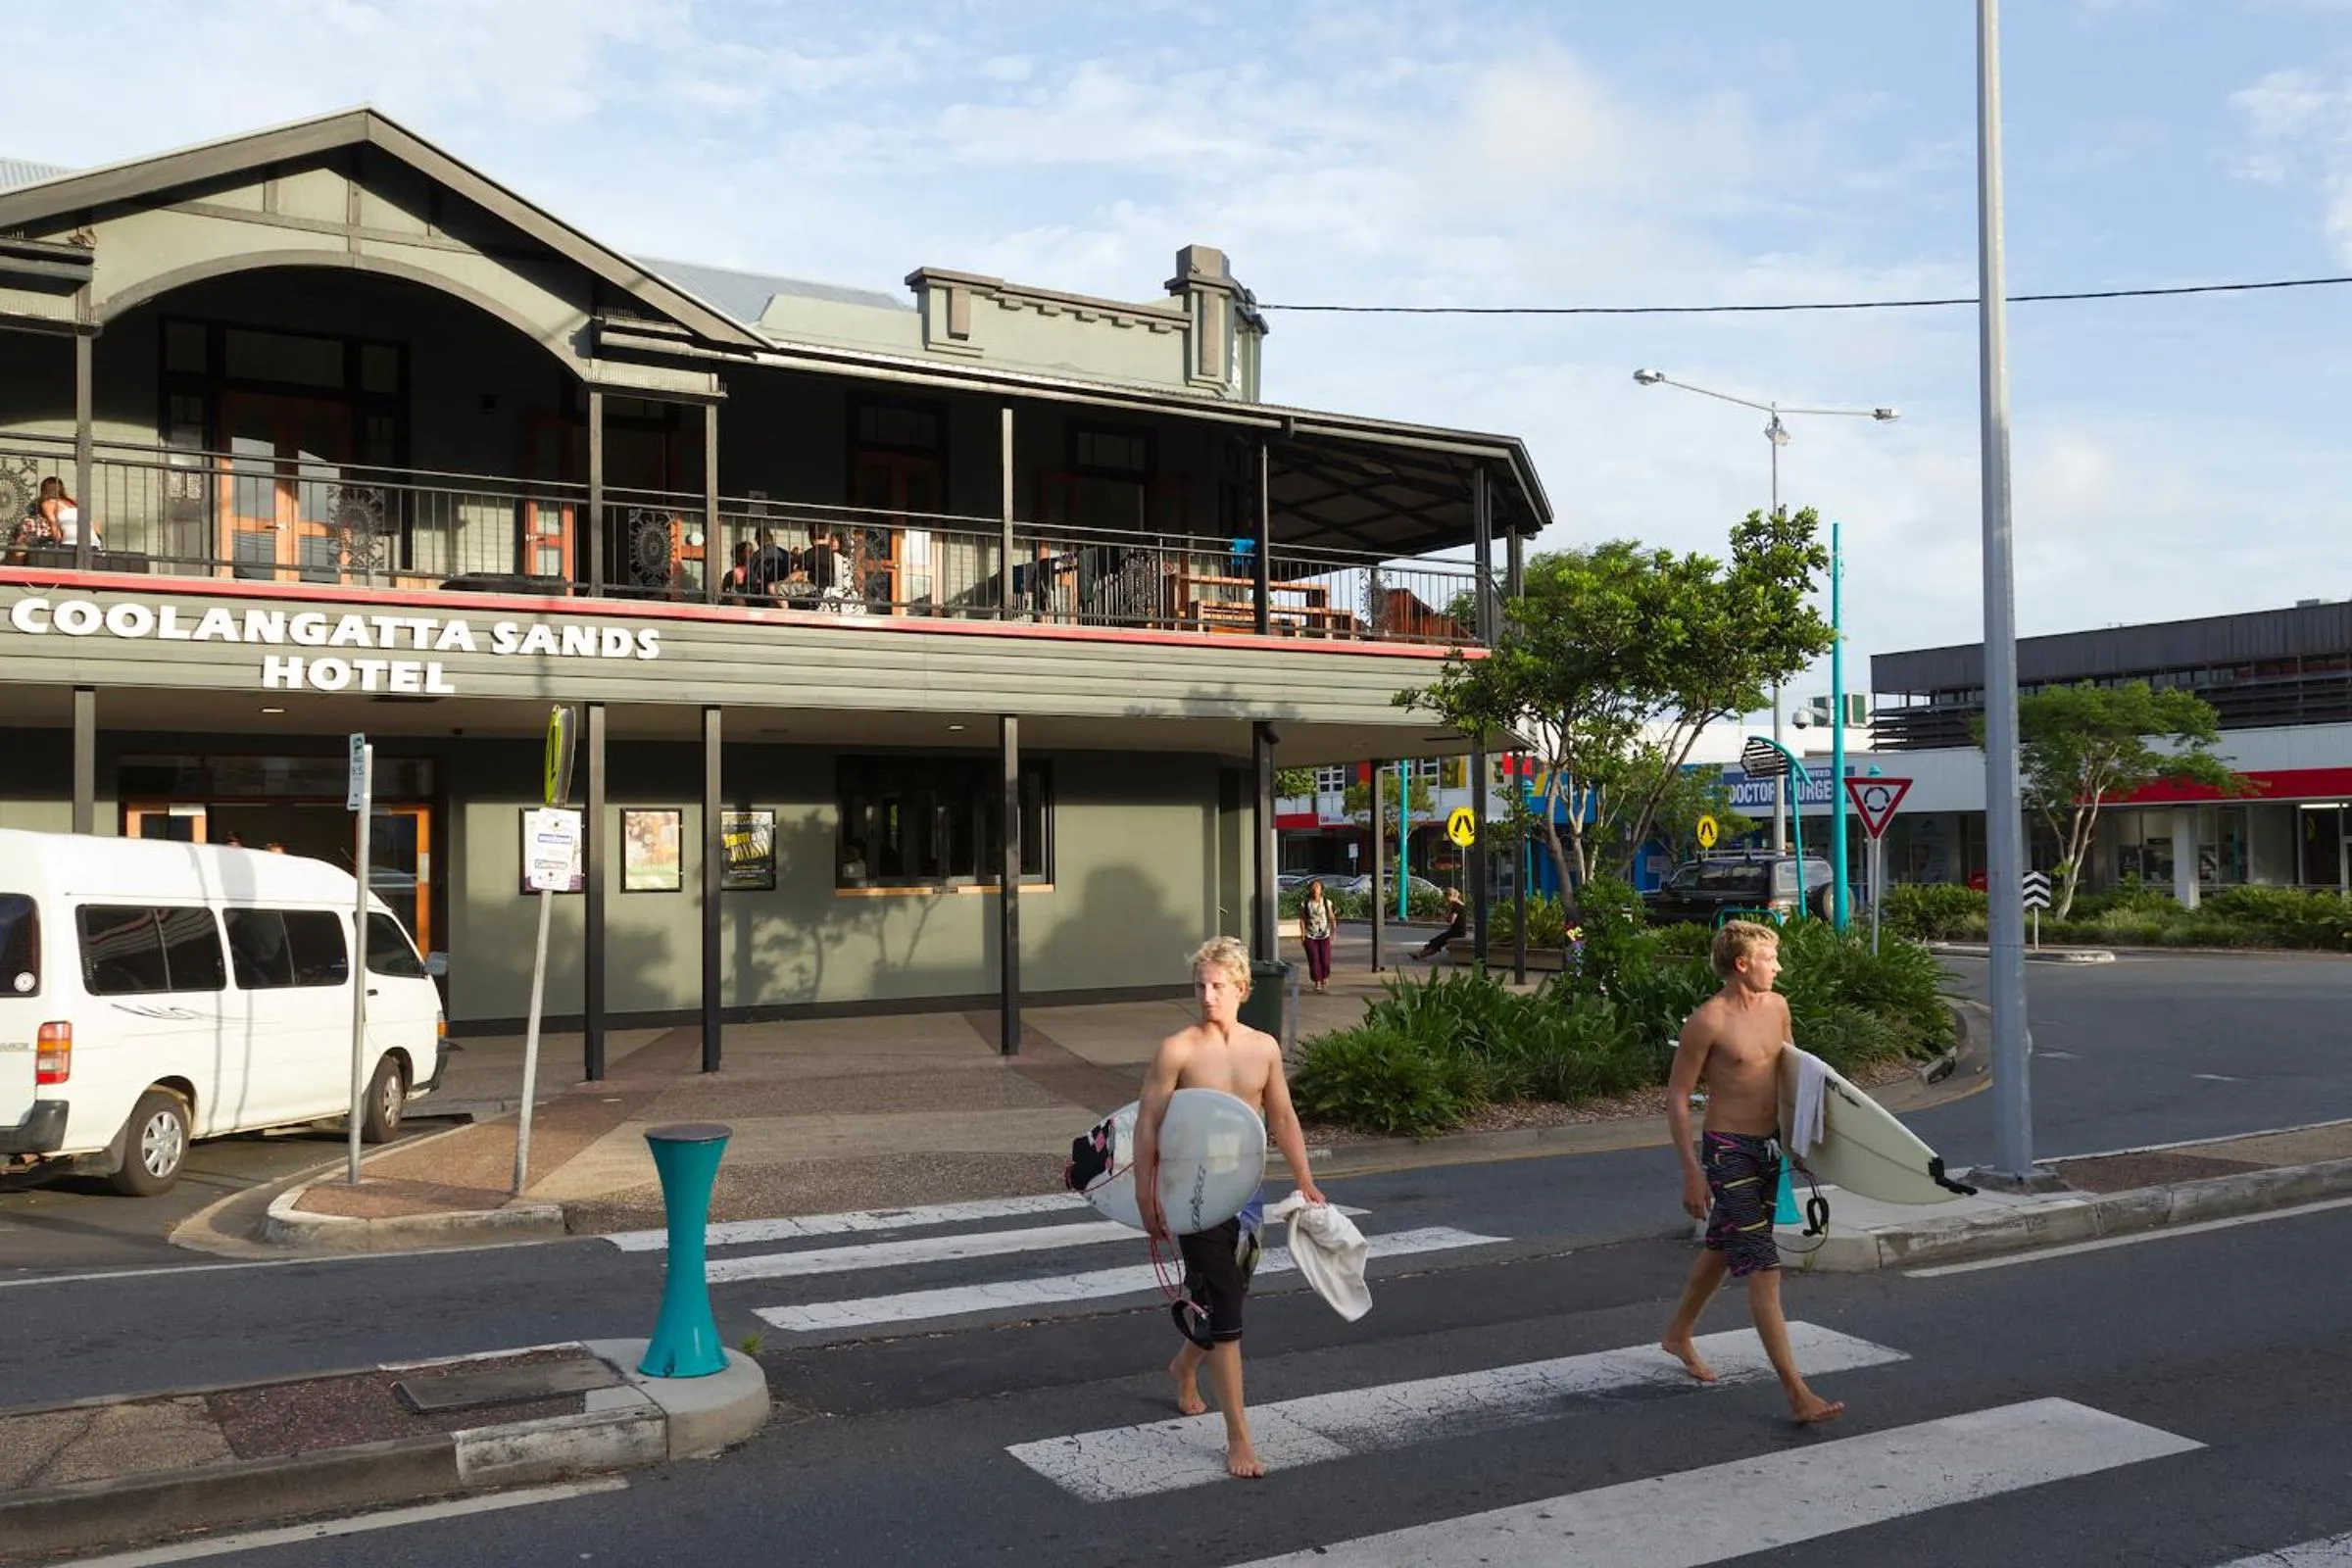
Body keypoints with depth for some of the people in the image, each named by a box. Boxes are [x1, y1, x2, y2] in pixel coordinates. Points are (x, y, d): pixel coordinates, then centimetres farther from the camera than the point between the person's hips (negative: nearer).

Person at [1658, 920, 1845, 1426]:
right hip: (1728, 1150, -8)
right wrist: (1691, 1171, -16)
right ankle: (1798, 1396, -12)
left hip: (1769, 1145, 8)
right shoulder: (1708, 1021, -17)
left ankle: (1678, 1335, 44)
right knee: (1763, 1270, -11)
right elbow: (1677, 1097, -13)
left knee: (1724, 1250, 23)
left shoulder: (1777, 1006, 5)